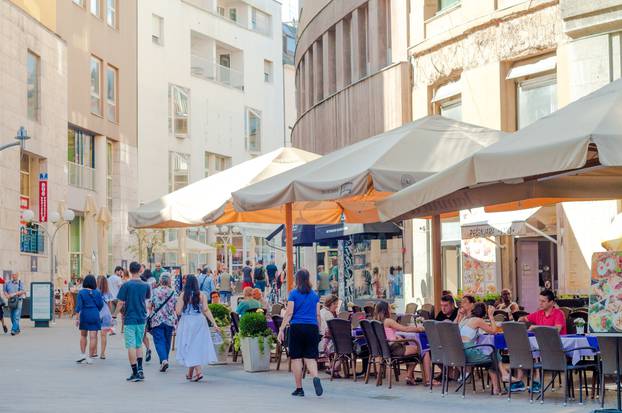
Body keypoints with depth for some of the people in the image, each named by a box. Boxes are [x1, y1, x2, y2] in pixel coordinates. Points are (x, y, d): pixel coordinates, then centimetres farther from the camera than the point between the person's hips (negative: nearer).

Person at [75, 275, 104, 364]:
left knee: (83, 335, 18)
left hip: (84, 315, 0)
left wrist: (77, 317, -9)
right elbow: (101, 304, 3)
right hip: (94, 315, 0)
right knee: (93, 337, -1)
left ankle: (83, 354, 10)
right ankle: (90, 357, -2)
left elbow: (79, 305, -9)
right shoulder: (97, 292, 0)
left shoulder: (81, 292, -4)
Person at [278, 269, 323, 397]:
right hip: (312, 328, 3)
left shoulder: (293, 294, 0)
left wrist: (281, 329, -4)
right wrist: (319, 330, 20)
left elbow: (289, 313, -5)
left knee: (296, 358, 4)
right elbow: (317, 314, 11)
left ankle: (299, 389, 5)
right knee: (310, 357, 4)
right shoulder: (315, 295, 10)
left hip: (297, 327, -3)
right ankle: (315, 377, -25)